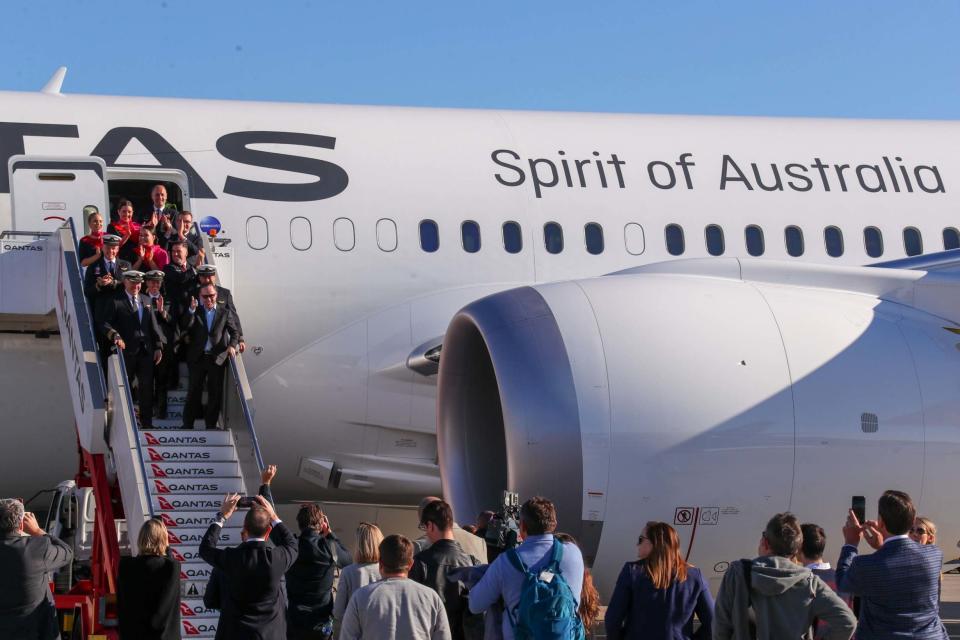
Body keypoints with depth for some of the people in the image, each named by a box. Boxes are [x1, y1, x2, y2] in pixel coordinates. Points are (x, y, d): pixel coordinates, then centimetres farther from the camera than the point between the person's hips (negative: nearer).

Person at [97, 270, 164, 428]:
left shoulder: (146, 301, 16)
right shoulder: (115, 302, -1)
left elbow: (153, 325, 15)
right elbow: (103, 323, -8)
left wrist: (158, 346, 7)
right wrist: (114, 335, -25)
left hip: (146, 351, 5)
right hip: (127, 350, -5)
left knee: (147, 388, 5)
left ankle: (147, 423, 11)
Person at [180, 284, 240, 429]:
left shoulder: (224, 311, 5)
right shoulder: (195, 311, 6)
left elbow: (233, 331, 5)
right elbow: (184, 327, -7)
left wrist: (232, 345, -13)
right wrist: (191, 310, -19)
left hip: (217, 357, 0)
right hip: (198, 357, 0)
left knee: (215, 393, 5)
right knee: (194, 392, 3)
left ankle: (211, 425, 14)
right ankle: (187, 425, 8)